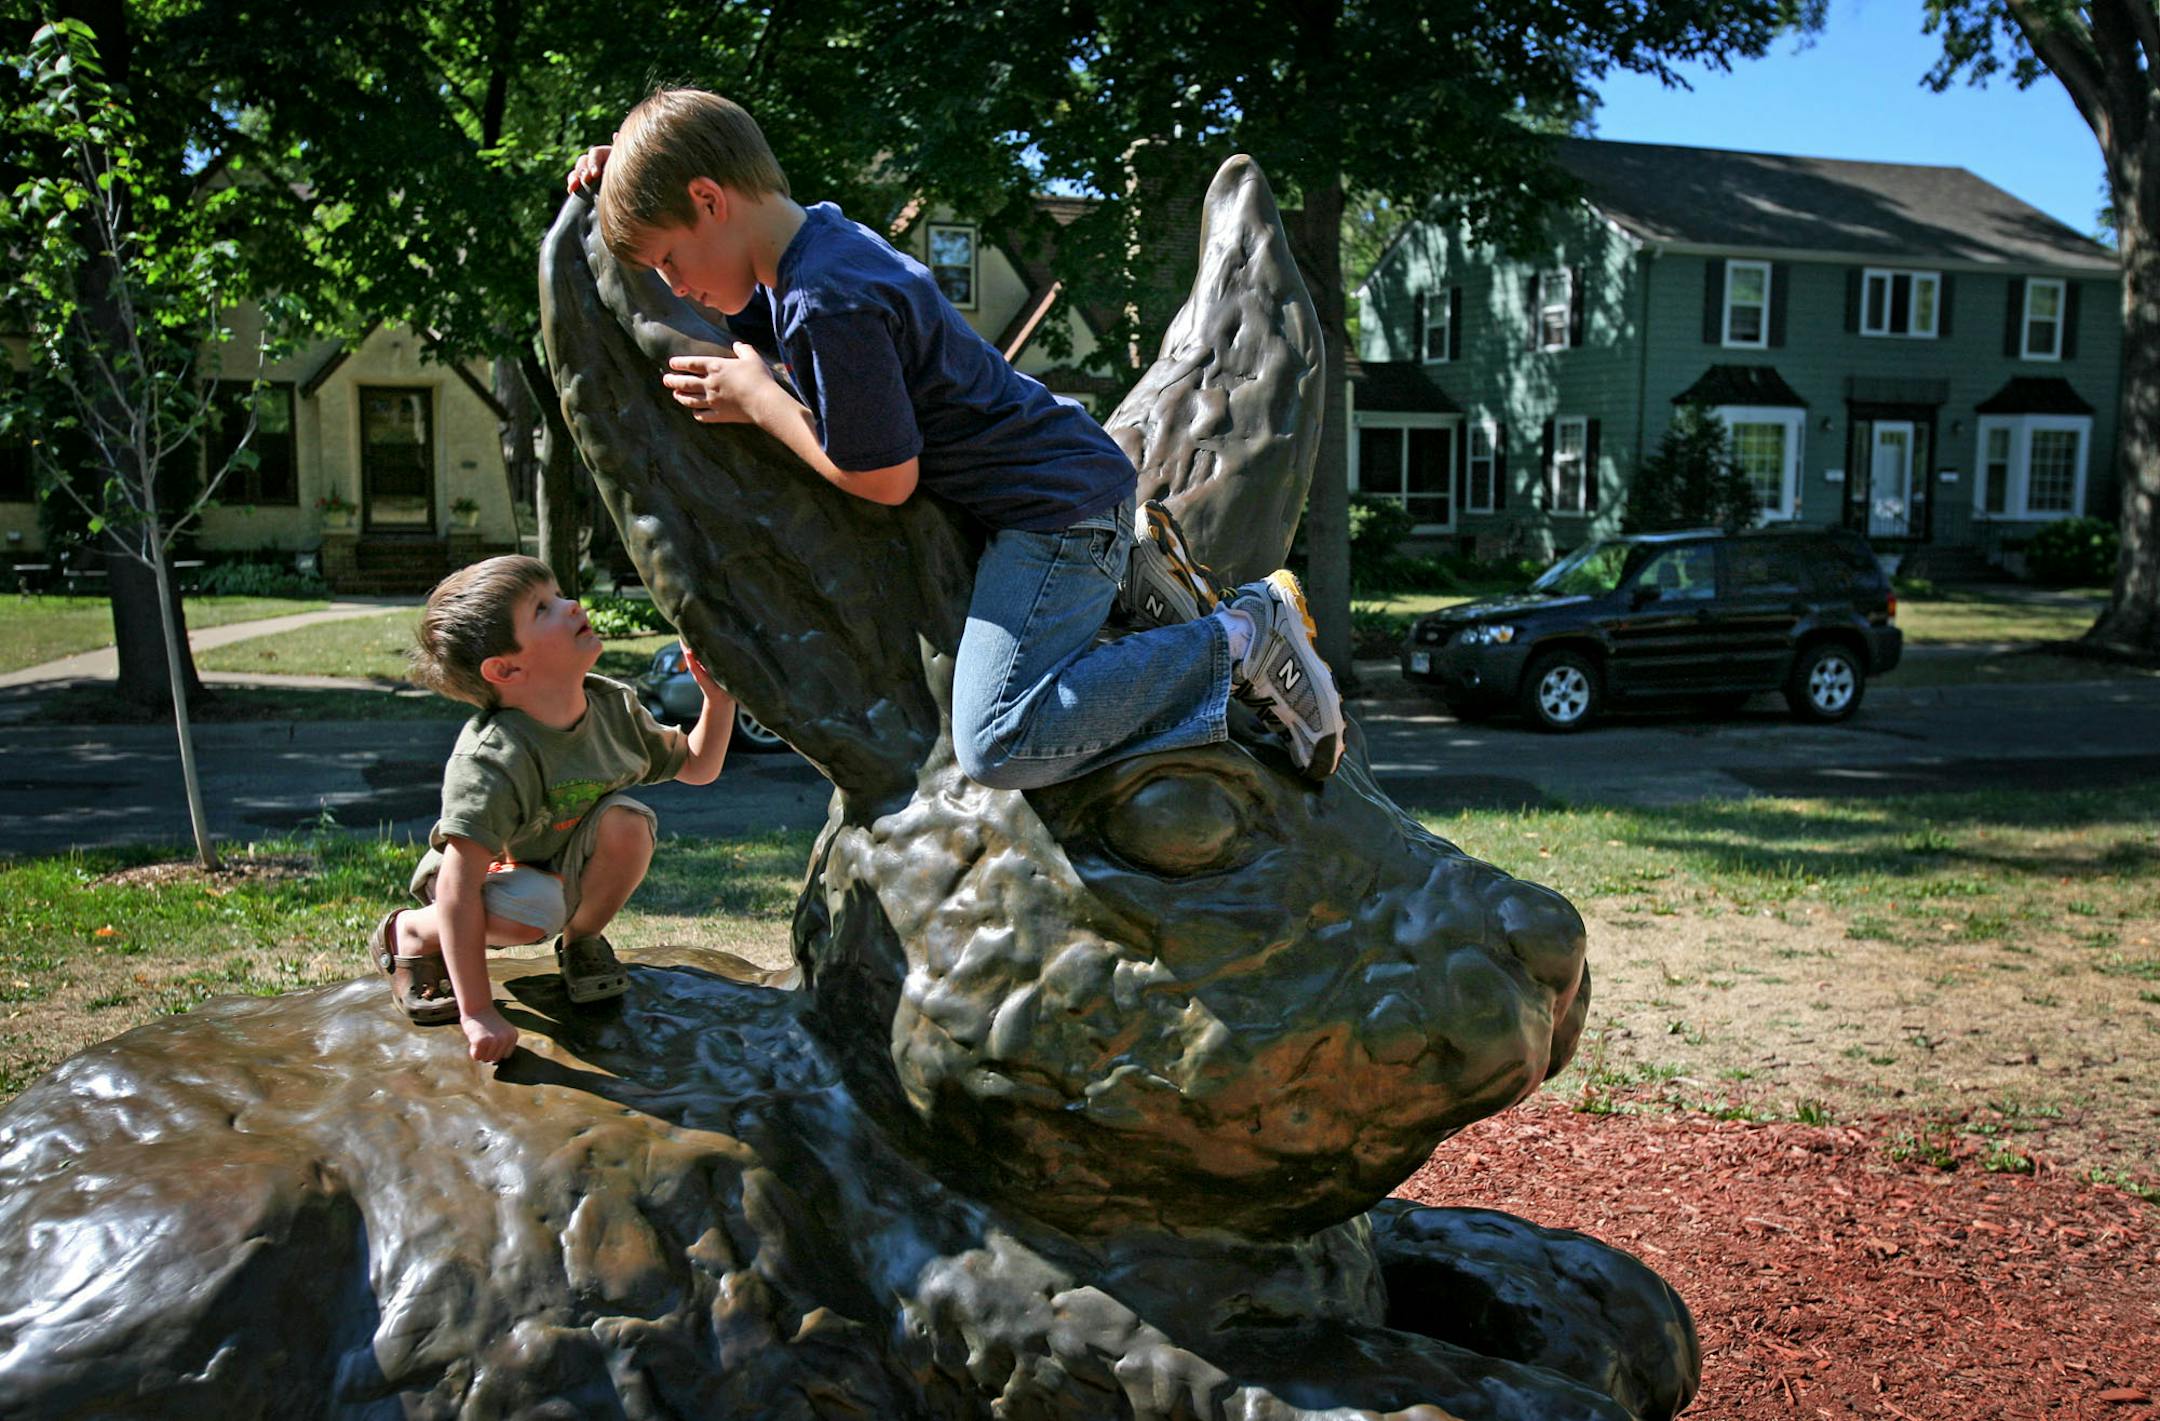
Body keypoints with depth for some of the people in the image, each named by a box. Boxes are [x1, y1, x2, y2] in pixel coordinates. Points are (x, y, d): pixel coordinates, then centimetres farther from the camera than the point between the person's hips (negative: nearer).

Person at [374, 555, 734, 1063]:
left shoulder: (614, 707, -14)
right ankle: (410, 933, -5)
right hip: (493, 872, -5)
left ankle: (583, 940, 3)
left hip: (573, 877, 5)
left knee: (627, 820, -24)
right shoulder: (491, 759, -35)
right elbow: (458, 887, -38)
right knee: (532, 911, -38)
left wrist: (719, 698, -15)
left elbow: (697, 766, 4)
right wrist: (478, 1013, -40)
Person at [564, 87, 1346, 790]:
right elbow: (718, 333, 26)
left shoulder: (828, 305, -24)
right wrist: (624, 186, 13)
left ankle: (1245, 640, -11)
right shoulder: (819, 236, 8)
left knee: (998, 748, -23)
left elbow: (884, 478, -20)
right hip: (1060, 485, 11)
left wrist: (759, 401, -9)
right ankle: (1126, 570, 17)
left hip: (1055, 508, -11)